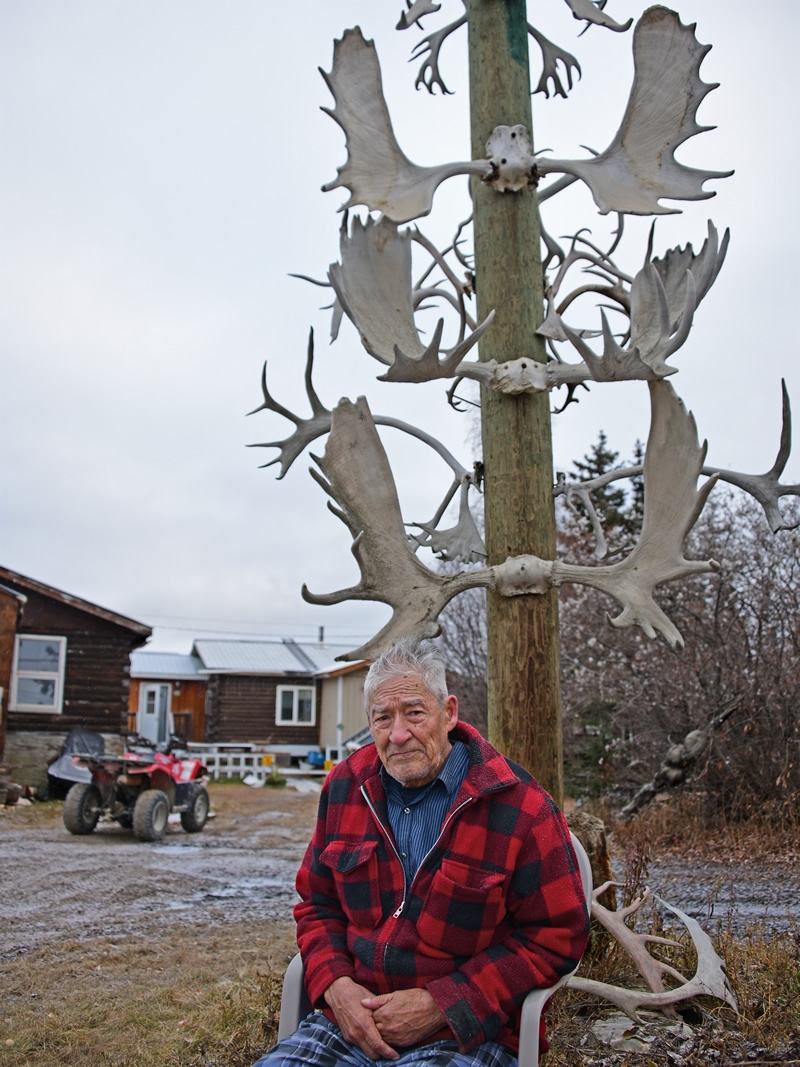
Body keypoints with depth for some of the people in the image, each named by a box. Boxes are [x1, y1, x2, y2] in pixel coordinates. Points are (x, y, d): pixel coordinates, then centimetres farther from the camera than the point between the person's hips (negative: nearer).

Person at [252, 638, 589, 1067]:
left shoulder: (521, 807, -10)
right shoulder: (344, 788, 5)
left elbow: (556, 938, -8)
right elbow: (316, 904, 14)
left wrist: (440, 1005, -14)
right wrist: (335, 986, -6)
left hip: (465, 1031, -3)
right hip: (351, 1019, 4)